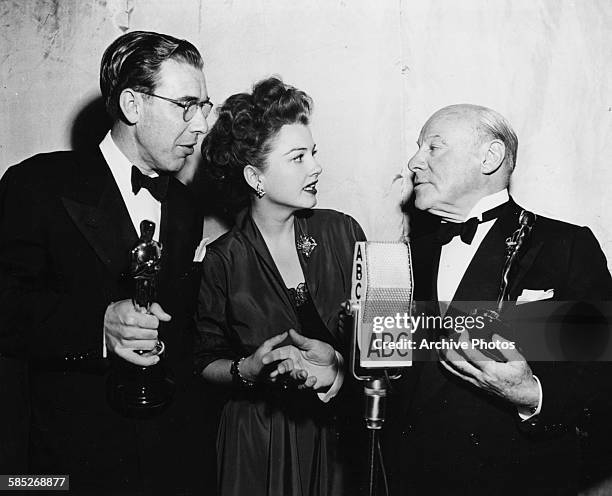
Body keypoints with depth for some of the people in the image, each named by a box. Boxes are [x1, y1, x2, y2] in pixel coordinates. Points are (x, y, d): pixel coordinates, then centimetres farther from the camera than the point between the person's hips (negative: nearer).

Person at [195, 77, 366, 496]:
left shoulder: (342, 233, -4)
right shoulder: (223, 261, -9)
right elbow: (205, 362, 0)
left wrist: (340, 361, -17)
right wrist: (247, 369, -20)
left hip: (339, 432, 2)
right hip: (258, 441, -2)